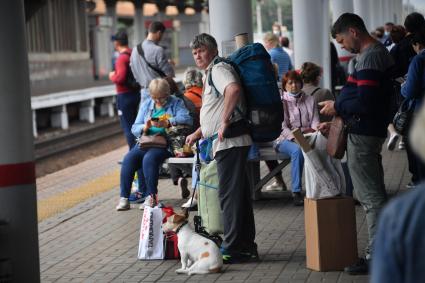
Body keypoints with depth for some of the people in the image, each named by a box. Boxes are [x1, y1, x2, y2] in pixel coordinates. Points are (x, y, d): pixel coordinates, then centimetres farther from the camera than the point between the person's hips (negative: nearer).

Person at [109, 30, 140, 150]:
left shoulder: (122, 58, -19)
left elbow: (120, 78, -27)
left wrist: (112, 76, -8)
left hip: (124, 96, -9)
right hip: (135, 93, 9)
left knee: (127, 127, -3)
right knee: (132, 125, 19)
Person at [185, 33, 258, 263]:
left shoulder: (218, 69, -8)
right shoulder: (210, 74, 25)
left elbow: (234, 89, -31)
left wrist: (225, 122, -26)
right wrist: (198, 133, 31)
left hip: (229, 142, -11)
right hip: (227, 143, 11)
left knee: (229, 194, -8)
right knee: (239, 193, 13)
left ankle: (232, 248, -5)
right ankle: (246, 246, 18)